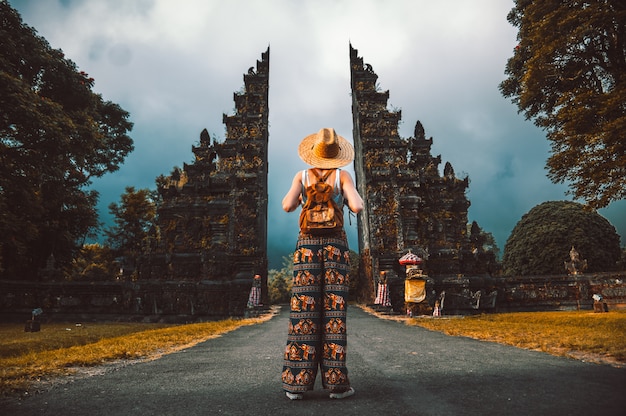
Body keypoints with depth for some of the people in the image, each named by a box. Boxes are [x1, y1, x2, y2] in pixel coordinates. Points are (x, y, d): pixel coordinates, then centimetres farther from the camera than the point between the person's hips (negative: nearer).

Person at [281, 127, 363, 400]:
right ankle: (336, 383, 5)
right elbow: (357, 207, -9)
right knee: (333, 311, 1)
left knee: (303, 311, 2)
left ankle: (297, 383, 5)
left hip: (307, 244, 1)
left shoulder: (301, 176, 5)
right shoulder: (342, 176, 2)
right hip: (335, 244, -1)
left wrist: (298, 199, 15)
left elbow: (287, 206, -7)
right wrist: (353, 199, 13)